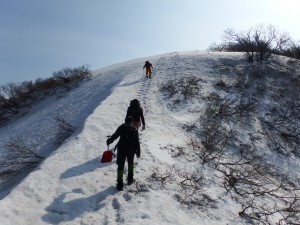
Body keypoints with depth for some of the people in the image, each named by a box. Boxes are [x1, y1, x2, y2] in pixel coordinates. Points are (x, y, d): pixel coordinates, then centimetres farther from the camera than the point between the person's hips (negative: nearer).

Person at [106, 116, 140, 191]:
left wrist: (108, 141, 15)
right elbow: (137, 142, -2)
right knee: (130, 163, 26)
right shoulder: (134, 130, -2)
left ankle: (120, 183, 3)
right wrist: (138, 151, 5)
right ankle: (130, 179, 32)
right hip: (131, 150, 1)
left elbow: (114, 136, -3)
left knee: (120, 166, 5)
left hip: (121, 149, -1)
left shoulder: (121, 128, -4)